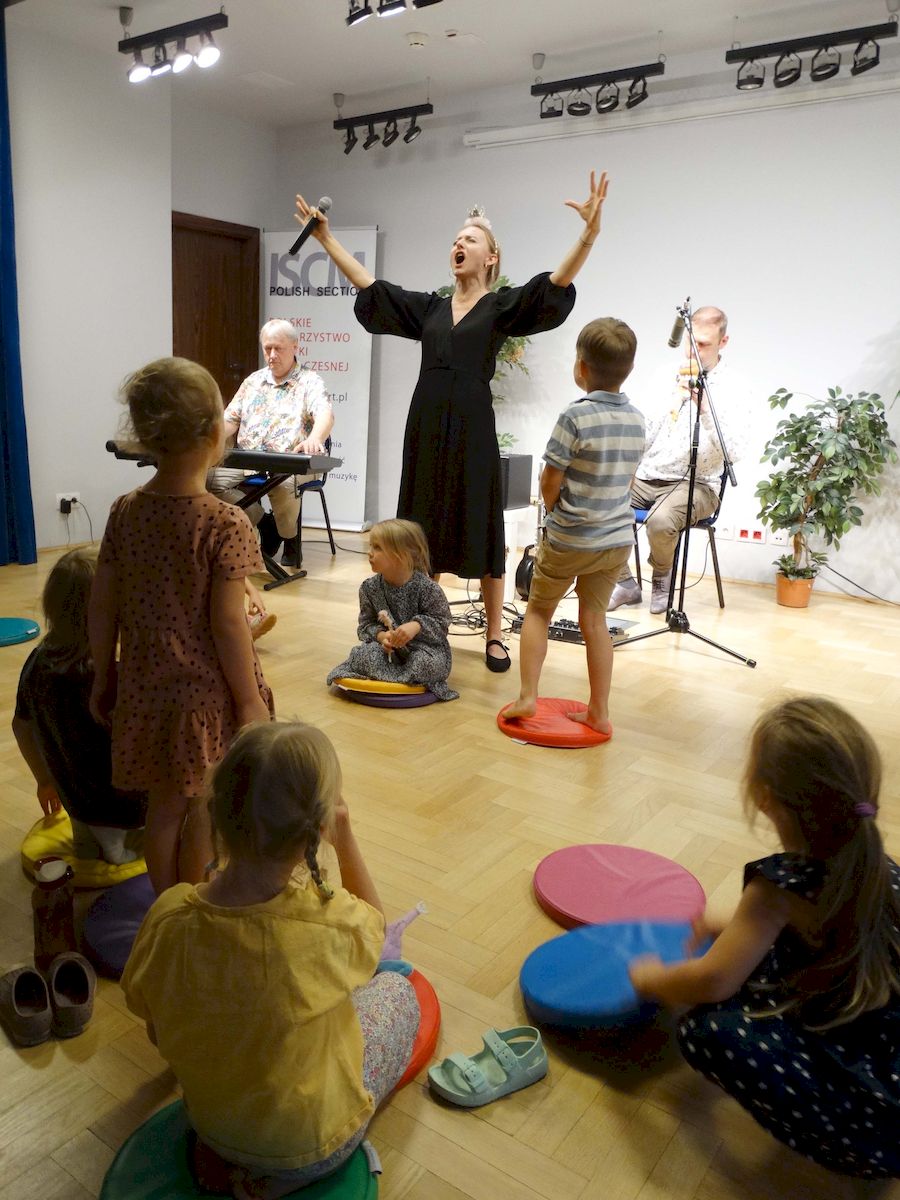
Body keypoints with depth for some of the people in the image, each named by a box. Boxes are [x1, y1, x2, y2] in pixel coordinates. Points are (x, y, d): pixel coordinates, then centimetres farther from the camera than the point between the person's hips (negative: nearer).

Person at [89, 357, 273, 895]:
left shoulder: (125, 512, -2)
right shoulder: (226, 523, -18)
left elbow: (102, 608, 2)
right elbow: (227, 623, -18)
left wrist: (104, 678, 14)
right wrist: (250, 699, -8)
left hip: (146, 690, 5)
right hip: (208, 694, -5)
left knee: (164, 805, 19)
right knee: (205, 810, 13)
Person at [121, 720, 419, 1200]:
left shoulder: (169, 916, -25)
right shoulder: (333, 925, -34)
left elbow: (158, 1031, -6)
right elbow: (373, 921, -8)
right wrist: (344, 834, -3)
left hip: (208, 1125, 4)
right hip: (312, 1147, -3)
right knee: (398, 989, 17)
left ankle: (222, 1157, 16)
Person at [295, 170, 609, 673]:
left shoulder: (503, 306, 3)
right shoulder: (428, 307, 15)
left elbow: (558, 282, -11)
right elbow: (369, 284, 17)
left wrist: (590, 232, -26)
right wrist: (326, 238, 15)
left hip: (472, 423, -4)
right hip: (426, 420, 5)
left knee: (481, 526, 0)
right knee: (423, 526, 9)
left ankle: (495, 635, 9)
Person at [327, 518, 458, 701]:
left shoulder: (426, 587, -15)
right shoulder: (370, 588, -3)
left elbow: (441, 621, -10)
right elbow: (366, 624, 2)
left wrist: (416, 626, -28)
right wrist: (380, 635, -20)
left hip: (425, 647, -3)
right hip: (389, 648, 3)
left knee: (428, 663, -35)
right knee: (362, 653, -25)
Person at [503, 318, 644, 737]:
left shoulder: (575, 416, -17)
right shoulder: (636, 419, 2)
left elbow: (549, 484, -12)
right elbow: (624, 479, 9)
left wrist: (555, 516, 7)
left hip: (568, 539, -5)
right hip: (618, 538, 5)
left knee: (538, 612, 14)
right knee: (594, 620, 14)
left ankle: (527, 697, 9)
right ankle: (599, 713, 19)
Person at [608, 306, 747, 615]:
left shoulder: (733, 390, -5)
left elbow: (732, 452, -17)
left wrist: (706, 410, -27)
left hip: (695, 483, -5)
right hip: (645, 476, 6)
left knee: (660, 521, -37)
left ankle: (662, 577, -1)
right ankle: (626, 584, 0)